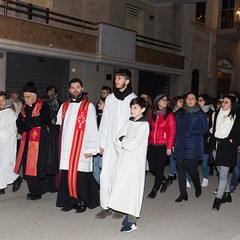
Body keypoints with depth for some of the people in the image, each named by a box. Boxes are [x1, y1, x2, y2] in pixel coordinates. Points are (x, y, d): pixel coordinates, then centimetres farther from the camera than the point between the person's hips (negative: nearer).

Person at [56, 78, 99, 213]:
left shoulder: (89, 106, 0)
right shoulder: (64, 106, 14)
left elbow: (92, 129, -5)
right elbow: (58, 126, 19)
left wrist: (90, 149, -11)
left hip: (81, 149, -4)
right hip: (66, 149, 4)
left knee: (80, 176, -5)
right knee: (67, 176, 4)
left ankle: (82, 202, 10)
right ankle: (70, 201, 17)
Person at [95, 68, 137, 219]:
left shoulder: (133, 99, -3)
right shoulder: (110, 99, 9)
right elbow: (104, 122, 11)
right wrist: (102, 143, 8)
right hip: (110, 144, 3)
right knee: (105, 175, 1)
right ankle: (106, 206, 13)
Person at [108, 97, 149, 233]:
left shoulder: (144, 124, -8)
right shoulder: (129, 123, 12)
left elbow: (132, 144, -17)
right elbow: (119, 142, 6)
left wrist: (123, 141, -2)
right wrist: (126, 142, -12)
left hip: (135, 161, -6)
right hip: (124, 160, 6)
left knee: (132, 188, -5)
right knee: (124, 187, 7)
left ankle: (132, 221, 1)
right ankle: (129, 215, 18)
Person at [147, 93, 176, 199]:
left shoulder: (169, 114, -5)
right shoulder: (153, 114, 8)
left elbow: (172, 131, -7)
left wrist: (169, 147, -11)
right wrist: (147, 141, 6)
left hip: (163, 146, -4)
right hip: (152, 145, 4)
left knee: (159, 168, 0)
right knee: (152, 168, 7)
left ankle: (154, 190, 17)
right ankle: (164, 181, 35)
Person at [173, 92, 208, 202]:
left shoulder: (200, 114, 1)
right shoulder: (181, 113, 13)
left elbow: (205, 129, -2)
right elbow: (176, 129, 14)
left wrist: (191, 132, -11)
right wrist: (173, 143, 7)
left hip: (193, 146, -4)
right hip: (180, 145, 4)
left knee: (191, 168, -6)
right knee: (181, 169, 4)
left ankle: (197, 186, 25)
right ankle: (183, 193, 14)